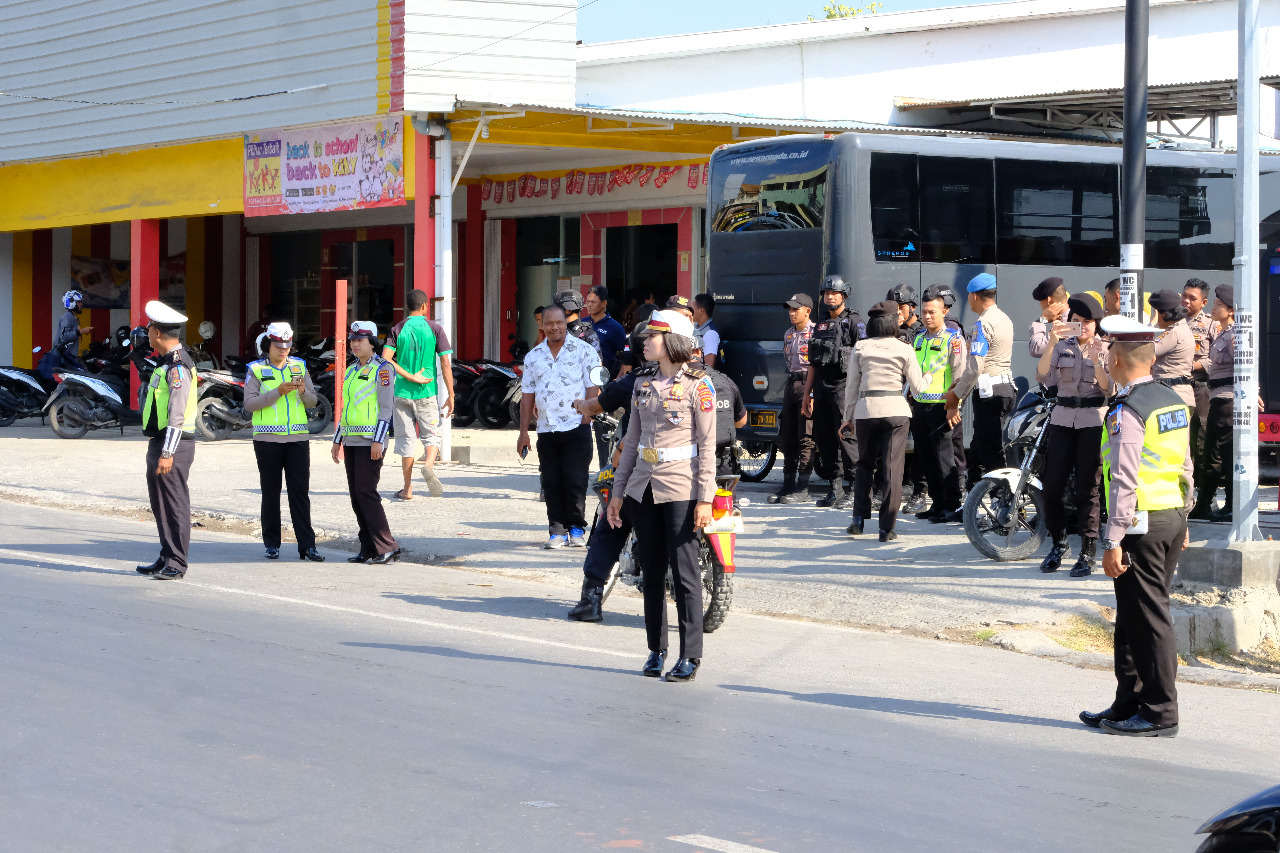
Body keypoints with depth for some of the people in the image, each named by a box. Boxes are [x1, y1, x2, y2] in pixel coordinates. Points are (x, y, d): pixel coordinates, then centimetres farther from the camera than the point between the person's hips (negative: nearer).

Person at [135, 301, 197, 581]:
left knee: (174, 505, -5)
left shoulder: (178, 366, -17)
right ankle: (167, 559, 23)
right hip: (159, 443, 11)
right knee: (161, 505, 15)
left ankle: (176, 564, -1)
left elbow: (177, 413, -22)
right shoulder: (167, 361, 16)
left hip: (173, 446, -10)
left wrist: (167, 453, -25)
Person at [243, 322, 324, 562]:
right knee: (270, 492, 4)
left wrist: (303, 391, -11)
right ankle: (272, 544, 12)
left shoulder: (299, 366, 11)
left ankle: (307, 545, -3)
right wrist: (278, 392, -18)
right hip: (268, 439, -2)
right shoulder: (256, 369, 1)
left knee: (300, 491, -3)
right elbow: (249, 403, -9)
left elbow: (313, 401, 11)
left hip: (298, 437, 2)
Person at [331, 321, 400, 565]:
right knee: (356, 494, 5)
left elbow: (386, 407, -12)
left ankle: (387, 548, -11)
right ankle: (369, 549, 9)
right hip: (352, 441, 8)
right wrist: (337, 441, 19)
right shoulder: (352, 371, 17)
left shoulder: (382, 369, -6)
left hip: (370, 441, -8)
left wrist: (378, 441, -19)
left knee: (366, 492, -13)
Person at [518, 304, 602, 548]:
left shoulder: (584, 350, -1)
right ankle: (557, 531, 10)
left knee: (575, 481, -4)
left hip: (576, 428, -4)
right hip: (546, 429, 4)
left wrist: (584, 422, -10)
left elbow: (592, 389, -4)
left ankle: (577, 528, 8)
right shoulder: (533, 356, 13)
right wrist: (523, 433, 9)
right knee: (551, 483, 3)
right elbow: (527, 397, 14)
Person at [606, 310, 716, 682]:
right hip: (643, 486, 6)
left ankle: (690, 655, 0)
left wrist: (705, 499, -12)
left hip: (680, 489, -6)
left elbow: (708, 446, -7)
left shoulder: (697, 385, -6)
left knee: (684, 571, -5)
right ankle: (656, 649, 17)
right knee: (651, 572, 9)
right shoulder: (643, 383, 12)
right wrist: (618, 491, 14)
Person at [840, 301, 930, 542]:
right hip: (895, 410, -2)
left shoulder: (860, 348, 4)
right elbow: (918, 387, 3)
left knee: (864, 464, 16)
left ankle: (859, 519, 11)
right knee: (893, 467, 0)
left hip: (865, 409, 2)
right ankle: (887, 527, -3)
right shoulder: (904, 350, 1)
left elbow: (852, 385, 8)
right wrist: (930, 376, 25)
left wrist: (848, 416, 17)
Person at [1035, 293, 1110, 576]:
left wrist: (1096, 361, -23)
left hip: (1093, 421, -3)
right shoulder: (1063, 346, 10)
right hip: (1063, 417, 3)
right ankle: (1058, 543, 16)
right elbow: (1043, 376, -5)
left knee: (1087, 486, -5)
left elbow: (1108, 388, -8)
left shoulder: (1105, 348, 4)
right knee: (1052, 484, -1)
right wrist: (1051, 344, -17)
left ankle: (1088, 552, 2)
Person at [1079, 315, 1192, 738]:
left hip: (1141, 525, -9)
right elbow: (1185, 468, 16)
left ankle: (1160, 714, 3)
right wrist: (1182, 522, 24)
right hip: (1173, 517, 9)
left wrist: (1113, 542, -20)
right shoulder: (1173, 401, 10)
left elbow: (1124, 480, -21)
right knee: (1133, 618, 16)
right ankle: (1128, 706, 22)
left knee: (1148, 619, -2)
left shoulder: (1126, 411, -17)